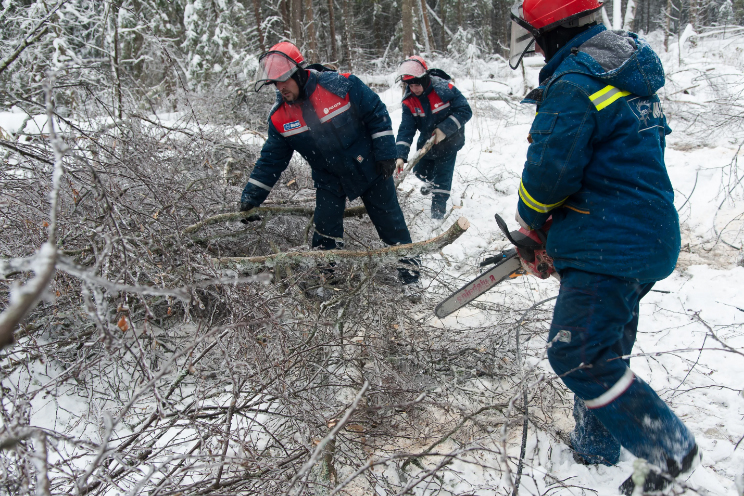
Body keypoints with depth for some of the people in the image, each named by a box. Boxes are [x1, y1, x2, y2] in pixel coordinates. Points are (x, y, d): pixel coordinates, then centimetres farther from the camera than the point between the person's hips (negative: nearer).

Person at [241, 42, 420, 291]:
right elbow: (270, 160, -2)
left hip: (369, 169, -2)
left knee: (390, 223, 7)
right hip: (329, 180, 2)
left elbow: (377, 114, -11)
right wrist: (251, 198, -7)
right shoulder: (279, 118, -10)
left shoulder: (341, 85, -21)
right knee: (326, 233, -2)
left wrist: (385, 153, -12)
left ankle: (409, 268, 25)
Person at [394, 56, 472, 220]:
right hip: (427, 139, 5)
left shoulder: (445, 89, -26)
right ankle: (432, 182, 51)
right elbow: (406, 129, -19)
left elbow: (465, 111, -23)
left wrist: (445, 129, -31)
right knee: (420, 171, 15)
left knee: (442, 173, -7)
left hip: (449, 139, -4)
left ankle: (438, 209, 9)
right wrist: (400, 156, -31)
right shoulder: (409, 101, -15)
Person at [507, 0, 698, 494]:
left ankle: (672, 450, 8)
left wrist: (531, 219, 4)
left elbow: (549, 171, -18)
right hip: (648, 236, 10)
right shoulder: (624, 68, 13)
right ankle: (596, 448, 34)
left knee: (577, 356, -3)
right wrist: (552, 219, 19)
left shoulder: (573, 85, -20)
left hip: (610, 246, -10)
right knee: (604, 349, 19)